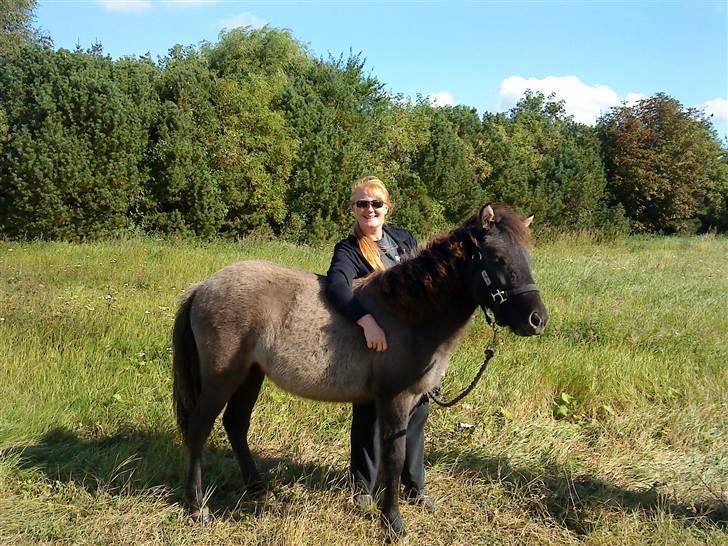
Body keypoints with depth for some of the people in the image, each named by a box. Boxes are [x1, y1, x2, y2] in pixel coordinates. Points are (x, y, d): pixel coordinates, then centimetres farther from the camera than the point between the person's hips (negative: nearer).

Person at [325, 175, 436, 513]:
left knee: (416, 409, 12)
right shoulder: (348, 251, -11)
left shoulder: (405, 239, 6)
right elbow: (337, 286, -32)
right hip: (375, 343, -5)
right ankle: (364, 486, 26)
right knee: (369, 415, 7)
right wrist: (368, 322, -47)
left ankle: (414, 484, 29)